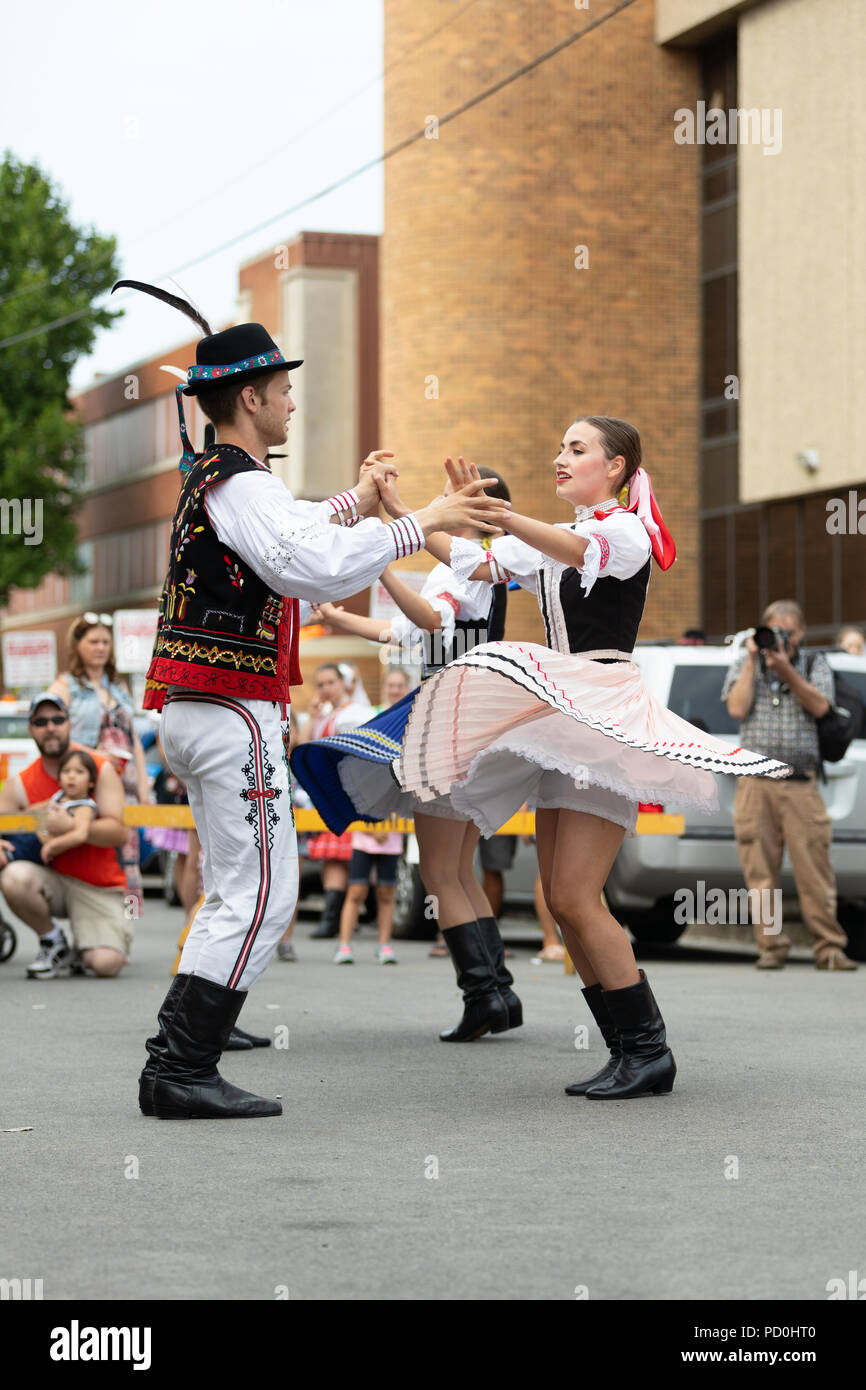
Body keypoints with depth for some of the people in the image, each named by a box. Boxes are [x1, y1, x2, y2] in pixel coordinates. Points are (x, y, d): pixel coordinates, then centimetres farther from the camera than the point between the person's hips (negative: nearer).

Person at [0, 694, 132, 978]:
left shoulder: (100, 768, -5)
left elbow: (118, 833, -13)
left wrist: (71, 826, -30)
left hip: (99, 887, -2)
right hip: (53, 879, 2)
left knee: (107, 963, -26)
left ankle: (81, 952, 15)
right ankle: (53, 942, -5)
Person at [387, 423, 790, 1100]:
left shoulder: (629, 531, -5)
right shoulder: (551, 537, 19)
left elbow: (582, 551, -27)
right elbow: (475, 565, 8)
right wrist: (402, 513, -5)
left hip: (609, 708, -9)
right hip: (563, 722, 9)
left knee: (576, 897, -15)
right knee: (565, 902, 5)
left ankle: (649, 1049, -8)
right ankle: (629, 1051, 11)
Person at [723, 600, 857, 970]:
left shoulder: (816, 664, 14)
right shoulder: (743, 664, 14)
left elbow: (819, 706, -3)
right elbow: (737, 708, 0)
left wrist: (786, 669, -12)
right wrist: (753, 662, -2)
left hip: (802, 784, -1)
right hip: (755, 783, 1)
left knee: (814, 868, -6)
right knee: (760, 872, -2)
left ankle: (829, 949, -3)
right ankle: (770, 946, 4)